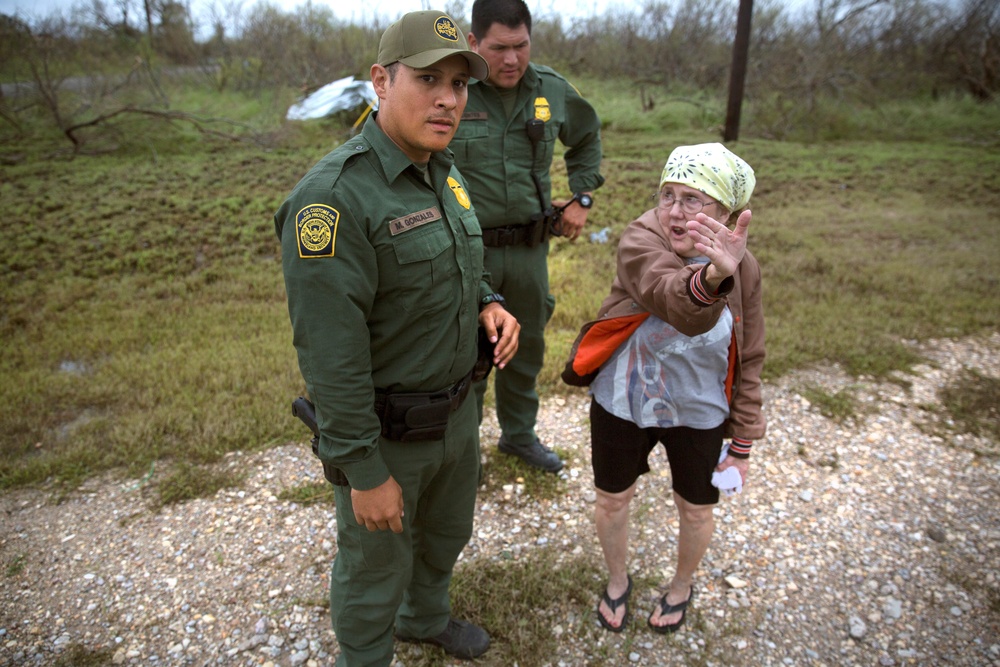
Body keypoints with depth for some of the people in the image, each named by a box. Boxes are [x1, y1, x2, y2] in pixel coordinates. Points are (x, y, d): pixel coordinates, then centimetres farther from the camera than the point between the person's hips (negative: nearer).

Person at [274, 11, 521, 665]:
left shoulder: (443, 173, 1)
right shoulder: (334, 197, -26)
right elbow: (331, 353, -25)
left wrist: (487, 306, -4)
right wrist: (365, 472, -20)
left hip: (456, 408, 8)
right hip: (385, 431, -8)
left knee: (448, 531, 30)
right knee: (376, 568, 17)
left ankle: (425, 615, 60)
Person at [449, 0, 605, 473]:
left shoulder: (553, 91, 1)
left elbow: (587, 137, 21)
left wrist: (583, 198, 13)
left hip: (529, 249, 5)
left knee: (527, 346, 18)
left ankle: (519, 434, 41)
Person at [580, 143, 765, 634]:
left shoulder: (743, 268, -14)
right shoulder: (639, 240, -23)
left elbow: (748, 361, -4)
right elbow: (671, 297, -45)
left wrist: (743, 442, -1)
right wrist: (711, 278, -68)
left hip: (698, 414, 1)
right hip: (621, 404, -1)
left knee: (696, 510, 19)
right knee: (612, 500, 18)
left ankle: (682, 585, 52)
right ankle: (617, 580, 50)